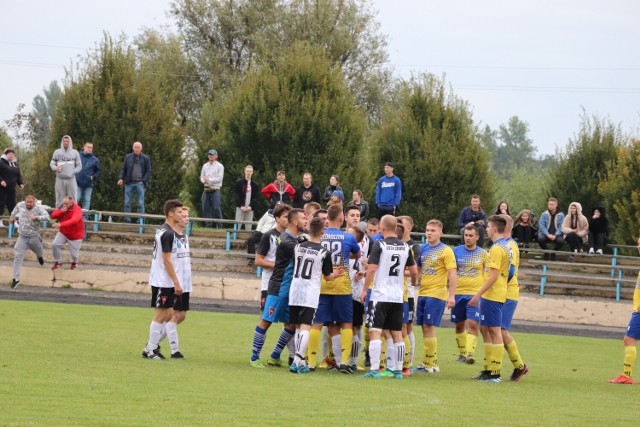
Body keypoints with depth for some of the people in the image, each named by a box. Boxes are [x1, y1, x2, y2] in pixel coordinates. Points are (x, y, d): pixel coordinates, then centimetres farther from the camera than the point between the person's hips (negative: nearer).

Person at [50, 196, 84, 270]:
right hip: (63, 233, 5)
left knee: (74, 254, 1)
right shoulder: (62, 208, -5)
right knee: (55, 245, -14)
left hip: (75, 235, -5)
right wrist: (61, 211, -29)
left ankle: (74, 263, 38)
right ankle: (58, 262, 9)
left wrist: (61, 224, -58)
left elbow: (74, 220, -46)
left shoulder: (77, 210, -27)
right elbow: (53, 216, -9)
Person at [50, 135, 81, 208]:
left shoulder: (75, 153, 8)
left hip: (71, 179, -1)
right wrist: (55, 168, -10)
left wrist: (73, 172, -9)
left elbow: (79, 166, 8)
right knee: (59, 198, 3)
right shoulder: (57, 152, 10)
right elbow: (52, 163, 12)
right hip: (60, 179, 1)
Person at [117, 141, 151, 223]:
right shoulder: (128, 157, 9)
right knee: (127, 202, 1)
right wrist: (120, 178, -5)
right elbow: (123, 169, 10)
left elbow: (148, 171, 4)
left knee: (141, 203, -3)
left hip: (140, 183, -2)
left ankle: (141, 220, -2)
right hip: (129, 183, 2)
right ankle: (127, 220, 4)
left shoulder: (145, 158, 5)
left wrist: (143, 180, -7)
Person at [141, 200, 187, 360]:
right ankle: (150, 349, 3)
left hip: (169, 282, 9)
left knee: (168, 315, 11)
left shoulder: (172, 232, 14)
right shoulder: (167, 234, -16)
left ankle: (153, 344, 17)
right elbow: (166, 260, -19)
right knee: (161, 315, -4)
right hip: (163, 282, -9)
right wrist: (176, 283, -18)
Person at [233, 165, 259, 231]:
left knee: (248, 227, 0)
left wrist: (250, 206, -9)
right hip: (240, 208, -2)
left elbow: (256, 197, 5)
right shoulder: (239, 183, 6)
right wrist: (241, 206, -10)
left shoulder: (255, 185, 11)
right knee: (237, 226, -6)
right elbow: (236, 195, 0)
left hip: (250, 209, 2)